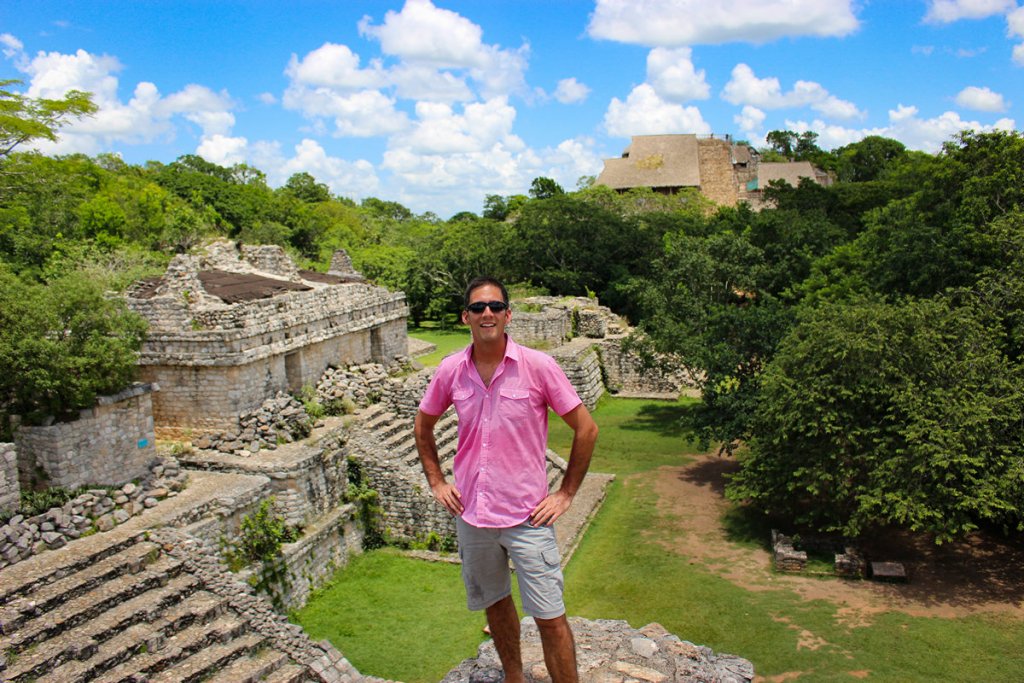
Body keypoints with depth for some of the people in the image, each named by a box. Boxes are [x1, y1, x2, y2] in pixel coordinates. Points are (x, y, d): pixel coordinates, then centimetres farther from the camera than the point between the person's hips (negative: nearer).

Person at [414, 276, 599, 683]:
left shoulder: (538, 366, -12)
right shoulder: (451, 370, -2)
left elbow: (586, 428, -6)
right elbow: (423, 425, 15)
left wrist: (566, 493, -5)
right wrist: (436, 482, 9)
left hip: (527, 516, -4)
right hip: (471, 514, 4)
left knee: (550, 618, 1)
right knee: (495, 604, 21)